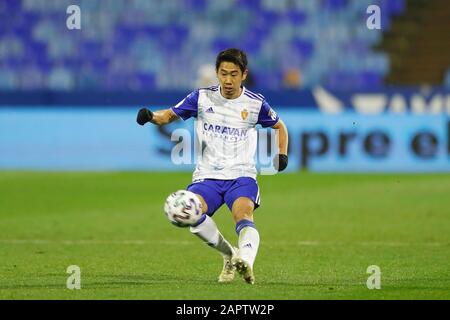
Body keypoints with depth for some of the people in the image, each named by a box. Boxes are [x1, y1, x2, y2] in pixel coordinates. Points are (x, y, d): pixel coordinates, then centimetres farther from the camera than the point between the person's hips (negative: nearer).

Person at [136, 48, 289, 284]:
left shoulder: (255, 103, 3)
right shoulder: (202, 98, 4)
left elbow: (279, 126, 21)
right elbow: (171, 114, 13)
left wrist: (282, 154, 7)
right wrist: (151, 117, -8)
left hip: (241, 176, -1)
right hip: (207, 176, 1)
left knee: (243, 214, -32)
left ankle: (246, 261, -55)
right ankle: (229, 254, -4)